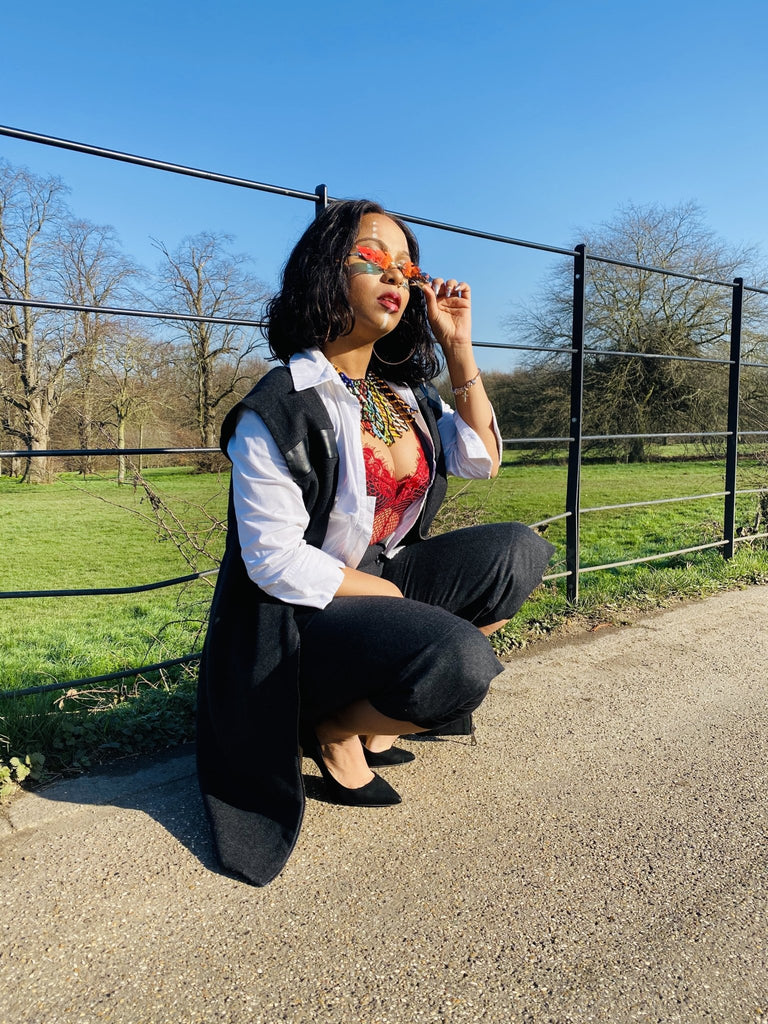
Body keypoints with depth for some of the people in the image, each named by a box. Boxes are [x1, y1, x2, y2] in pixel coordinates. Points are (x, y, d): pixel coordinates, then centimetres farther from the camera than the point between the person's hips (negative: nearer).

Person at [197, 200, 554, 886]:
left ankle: (385, 703, 5)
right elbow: (274, 560, -20)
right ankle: (336, 733, 2)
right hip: (306, 617, -8)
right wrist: (398, 597, -15)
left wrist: (459, 345, 0)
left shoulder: (403, 392, 6)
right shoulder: (281, 410, -18)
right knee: (458, 660, -31)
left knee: (519, 552, -6)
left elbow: (482, 459, 7)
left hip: (390, 577, 8)